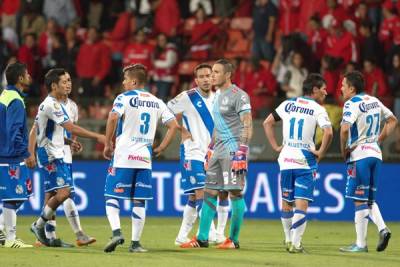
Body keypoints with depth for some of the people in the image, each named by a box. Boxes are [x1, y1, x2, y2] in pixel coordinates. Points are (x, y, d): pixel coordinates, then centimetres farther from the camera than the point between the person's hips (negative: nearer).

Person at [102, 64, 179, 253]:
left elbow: (113, 117, -19)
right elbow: (174, 125, 9)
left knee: (111, 196, 3)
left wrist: (107, 144, -10)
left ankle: (116, 232, -16)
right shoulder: (156, 102, 13)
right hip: (145, 158, 4)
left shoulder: (124, 98, -2)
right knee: (139, 201, 8)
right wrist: (161, 148, 12)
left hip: (123, 156, -4)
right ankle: (135, 242, 5)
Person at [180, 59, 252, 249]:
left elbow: (247, 126, -15)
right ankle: (202, 239, 11)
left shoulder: (238, 96, -10)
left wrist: (241, 152, -22)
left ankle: (234, 240, 0)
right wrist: (211, 149, 24)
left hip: (233, 147, -9)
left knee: (235, 193, -5)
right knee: (210, 192, 7)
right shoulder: (218, 95, 17)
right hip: (219, 148, 9)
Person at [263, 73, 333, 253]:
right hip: (305, 161, -4)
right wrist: (321, 152, -7)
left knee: (286, 203, 16)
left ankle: (289, 240, 27)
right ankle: (295, 244, -10)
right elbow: (328, 132, -19)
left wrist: (276, 147, 12)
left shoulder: (288, 104, 10)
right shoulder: (317, 109, -5)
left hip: (286, 159, 4)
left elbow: (267, 123, 11)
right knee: (301, 204, -4)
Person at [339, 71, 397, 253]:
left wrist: (343, 150, -10)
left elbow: (345, 129, -24)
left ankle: (361, 244, -1)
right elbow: (392, 120, 21)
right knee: (369, 199, 16)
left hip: (359, 155, -8)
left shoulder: (352, 103, -11)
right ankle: (382, 229, -5)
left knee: (360, 200, -3)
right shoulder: (374, 101, 13)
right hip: (375, 154, 8)